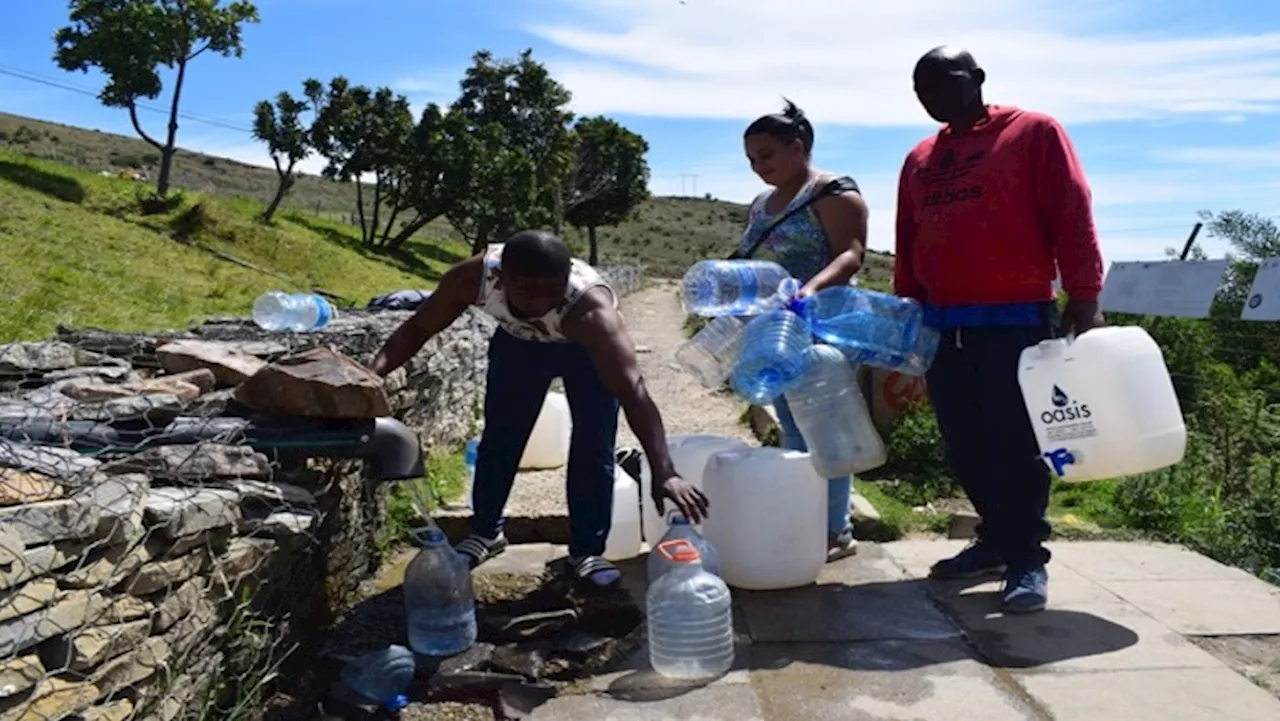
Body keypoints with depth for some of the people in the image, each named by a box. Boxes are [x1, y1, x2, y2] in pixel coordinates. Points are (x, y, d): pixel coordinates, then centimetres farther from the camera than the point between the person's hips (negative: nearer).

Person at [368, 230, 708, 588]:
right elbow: (417, 328, -20)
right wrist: (372, 373, -37)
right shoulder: (474, 276, -36)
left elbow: (632, 390, -52)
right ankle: (486, 532, 29)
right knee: (499, 437, 8)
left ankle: (586, 550, 10)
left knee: (594, 446, -8)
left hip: (588, 348, -3)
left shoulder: (590, 309, -45)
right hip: (518, 341, 3)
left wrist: (663, 472, -61)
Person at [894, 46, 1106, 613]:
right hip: (941, 326, 6)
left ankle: (1026, 561, 7)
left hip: (1017, 321, -5)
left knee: (1014, 445, -4)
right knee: (964, 447, 9)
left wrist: (1083, 297, -12)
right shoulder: (919, 160, 18)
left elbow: (1072, 217, -5)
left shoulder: (1034, 132, 2)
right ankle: (997, 540, 24)